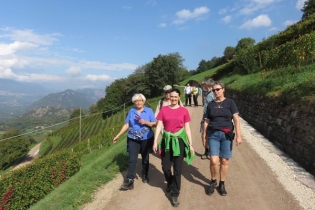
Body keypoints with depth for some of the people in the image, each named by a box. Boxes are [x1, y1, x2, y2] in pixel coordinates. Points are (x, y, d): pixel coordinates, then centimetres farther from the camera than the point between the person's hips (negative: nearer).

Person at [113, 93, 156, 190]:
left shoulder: (149, 110, -3)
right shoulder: (131, 111, 2)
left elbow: (154, 124, -5)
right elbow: (126, 125, 3)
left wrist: (145, 122, -22)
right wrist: (118, 136, -3)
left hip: (146, 139, 0)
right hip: (133, 139, 1)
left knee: (145, 159, 14)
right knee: (132, 160, -6)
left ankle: (145, 175, 35)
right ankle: (129, 181, -4)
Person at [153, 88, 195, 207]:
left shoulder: (184, 111, 0)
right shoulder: (164, 109, 1)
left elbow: (187, 128, 2)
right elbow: (159, 126, -1)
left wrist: (190, 145, 0)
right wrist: (155, 142, -6)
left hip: (179, 141, -1)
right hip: (167, 141, 1)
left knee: (177, 169, 2)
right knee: (165, 167, 5)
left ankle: (175, 195, 17)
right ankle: (170, 183, 39)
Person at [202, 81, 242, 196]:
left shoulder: (230, 102, 2)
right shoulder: (211, 104, 8)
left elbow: (236, 119, -3)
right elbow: (206, 121, 10)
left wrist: (238, 135, -10)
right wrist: (204, 136, 10)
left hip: (227, 134, 0)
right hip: (213, 134, 1)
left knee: (224, 161, 4)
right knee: (214, 161, -7)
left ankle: (222, 184, 24)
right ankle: (213, 182, 18)